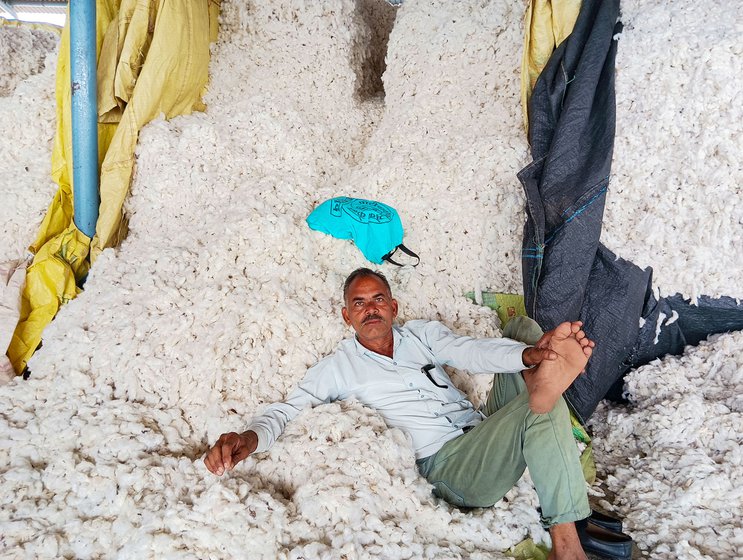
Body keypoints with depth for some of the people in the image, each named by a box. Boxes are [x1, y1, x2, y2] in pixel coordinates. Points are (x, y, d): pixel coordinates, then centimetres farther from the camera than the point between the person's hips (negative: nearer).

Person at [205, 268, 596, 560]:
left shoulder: (423, 333, 15)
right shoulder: (338, 367, 7)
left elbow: (472, 352, -3)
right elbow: (288, 410, 0)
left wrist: (530, 355, -26)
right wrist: (250, 437, -26)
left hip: (485, 434, 6)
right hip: (446, 465, -5)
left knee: (522, 327, -6)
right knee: (541, 411, -30)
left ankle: (539, 385, -32)